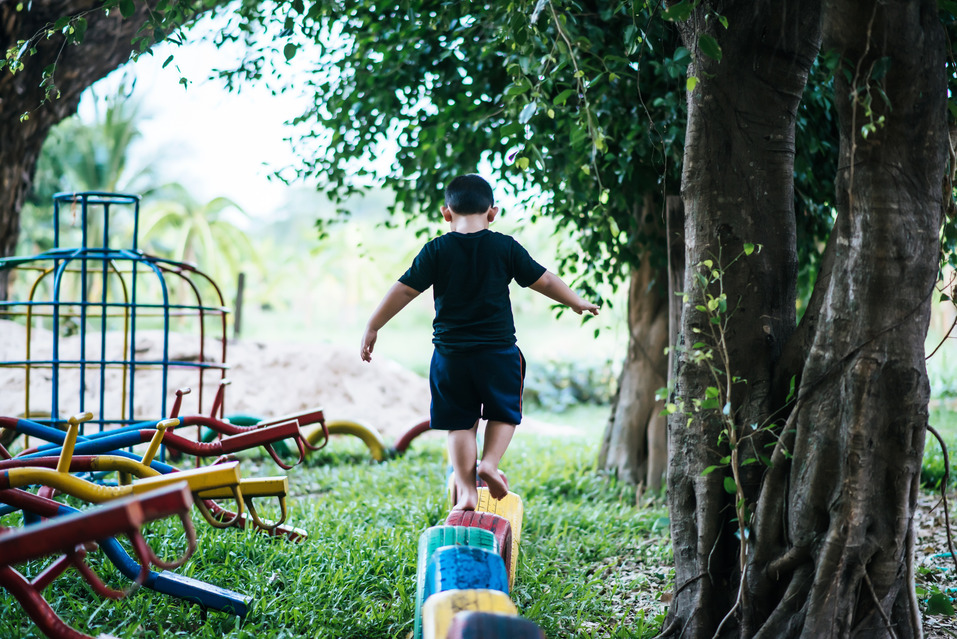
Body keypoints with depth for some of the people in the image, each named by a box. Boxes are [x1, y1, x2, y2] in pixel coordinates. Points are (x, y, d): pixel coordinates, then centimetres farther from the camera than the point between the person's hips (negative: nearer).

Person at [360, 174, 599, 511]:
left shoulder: (437, 250, -2)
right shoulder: (505, 247, -1)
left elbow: (405, 289, -3)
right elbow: (544, 281, 5)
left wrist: (373, 327, 5)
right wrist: (577, 302, 22)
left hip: (451, 353, 0)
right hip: (498, 350, 0)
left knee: (460, 423, 8)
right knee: (503, 413, 19)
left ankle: (466, 492, 2)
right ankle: (490, 462, -1)